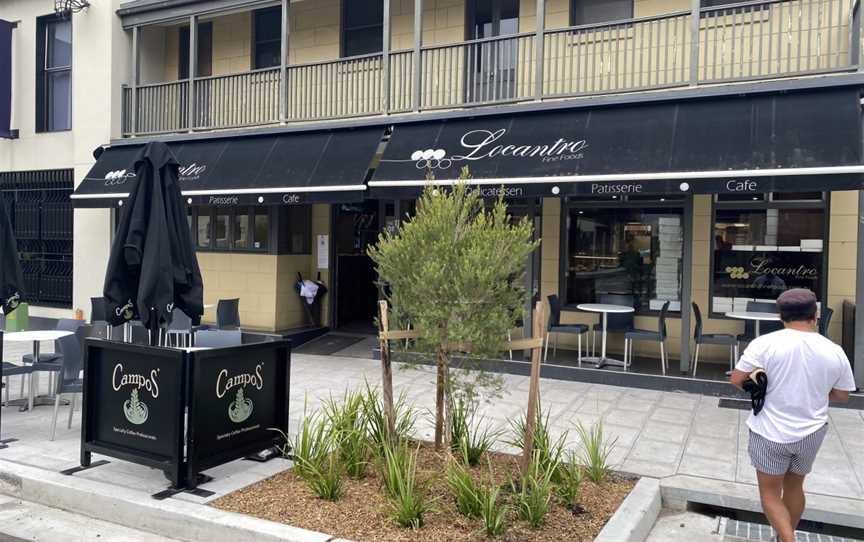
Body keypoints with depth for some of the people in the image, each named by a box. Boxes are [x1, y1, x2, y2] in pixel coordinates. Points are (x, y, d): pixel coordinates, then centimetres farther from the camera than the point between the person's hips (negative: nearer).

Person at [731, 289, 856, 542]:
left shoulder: (764, 344, -16)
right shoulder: (835, 352, -6)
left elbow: (737, 380, -12)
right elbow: (842, 395, 5)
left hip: (771, 433, -4)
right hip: (811, 433, 4)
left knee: (770, 493, 10)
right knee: (794, 487, 23)